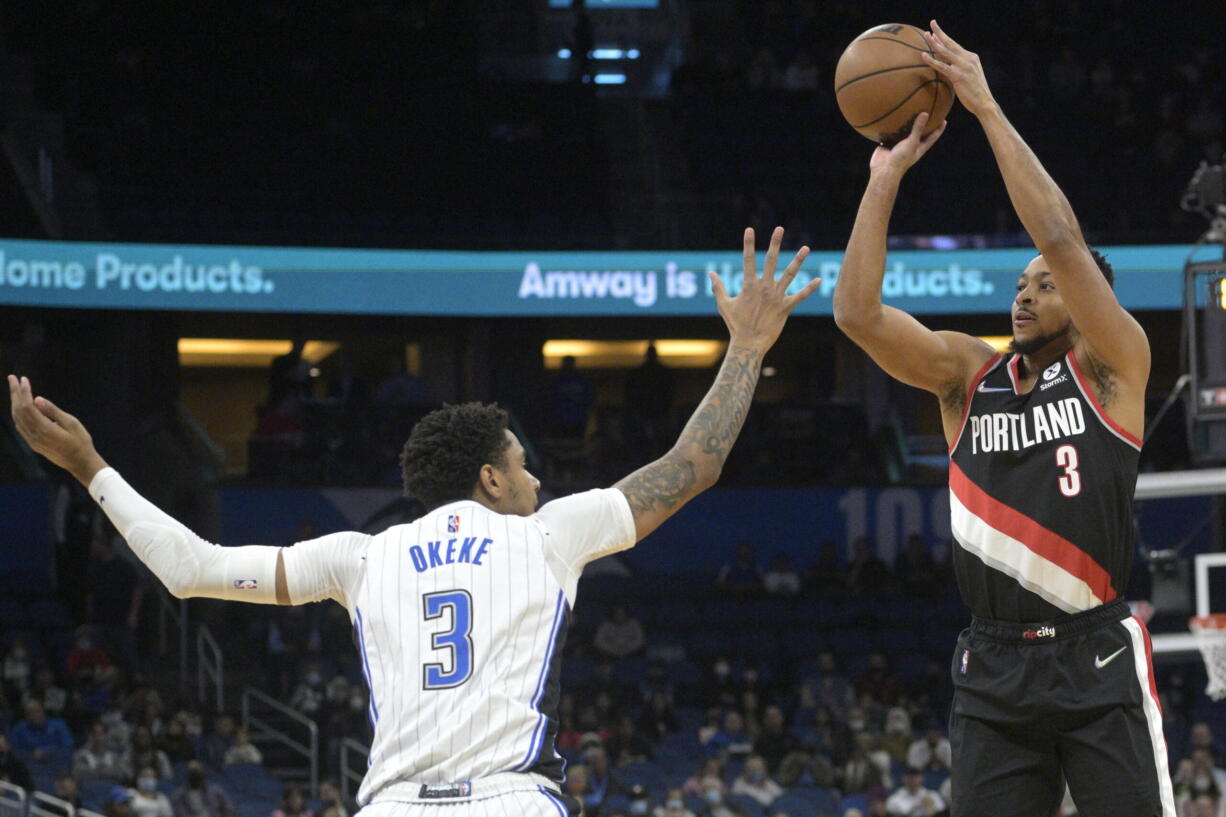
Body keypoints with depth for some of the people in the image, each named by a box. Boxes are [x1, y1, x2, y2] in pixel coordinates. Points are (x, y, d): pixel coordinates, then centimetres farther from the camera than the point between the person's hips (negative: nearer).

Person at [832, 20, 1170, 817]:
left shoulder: (1113, 367, 2)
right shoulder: (968, 373, 14)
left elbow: (1061, 239, -12)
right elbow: (856, 311, 2)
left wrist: (986, 106, -10)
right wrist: (887, 177, -1)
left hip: (1096, 657, -4)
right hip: (995, 664, 4)